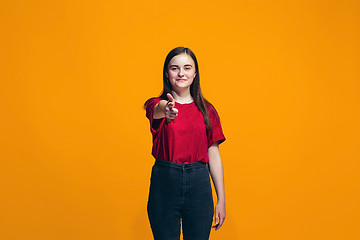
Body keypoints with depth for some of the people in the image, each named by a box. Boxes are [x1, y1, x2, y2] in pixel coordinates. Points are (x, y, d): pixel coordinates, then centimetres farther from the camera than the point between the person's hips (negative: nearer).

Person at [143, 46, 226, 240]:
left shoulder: (207, 110, 4)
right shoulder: (157, 105, -2)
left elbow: (214, 155, 5)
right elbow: (157, 110, -29)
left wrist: (221, 200, 3)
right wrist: (165, 110, -53)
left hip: (199, 183, 2)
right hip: (164, 182, -1)